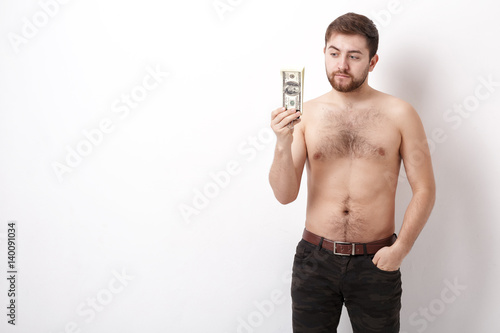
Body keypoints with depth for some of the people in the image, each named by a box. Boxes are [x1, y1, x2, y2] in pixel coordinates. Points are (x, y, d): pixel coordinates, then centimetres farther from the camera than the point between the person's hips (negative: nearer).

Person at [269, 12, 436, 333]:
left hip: (376, 262, 0)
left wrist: (401, 247, -10)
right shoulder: (307, 114, -1)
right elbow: (285, 195, -5)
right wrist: (283, 145, -21)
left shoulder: (399, 114, -3)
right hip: (315, 258, 1)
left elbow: (424, 189, 0)